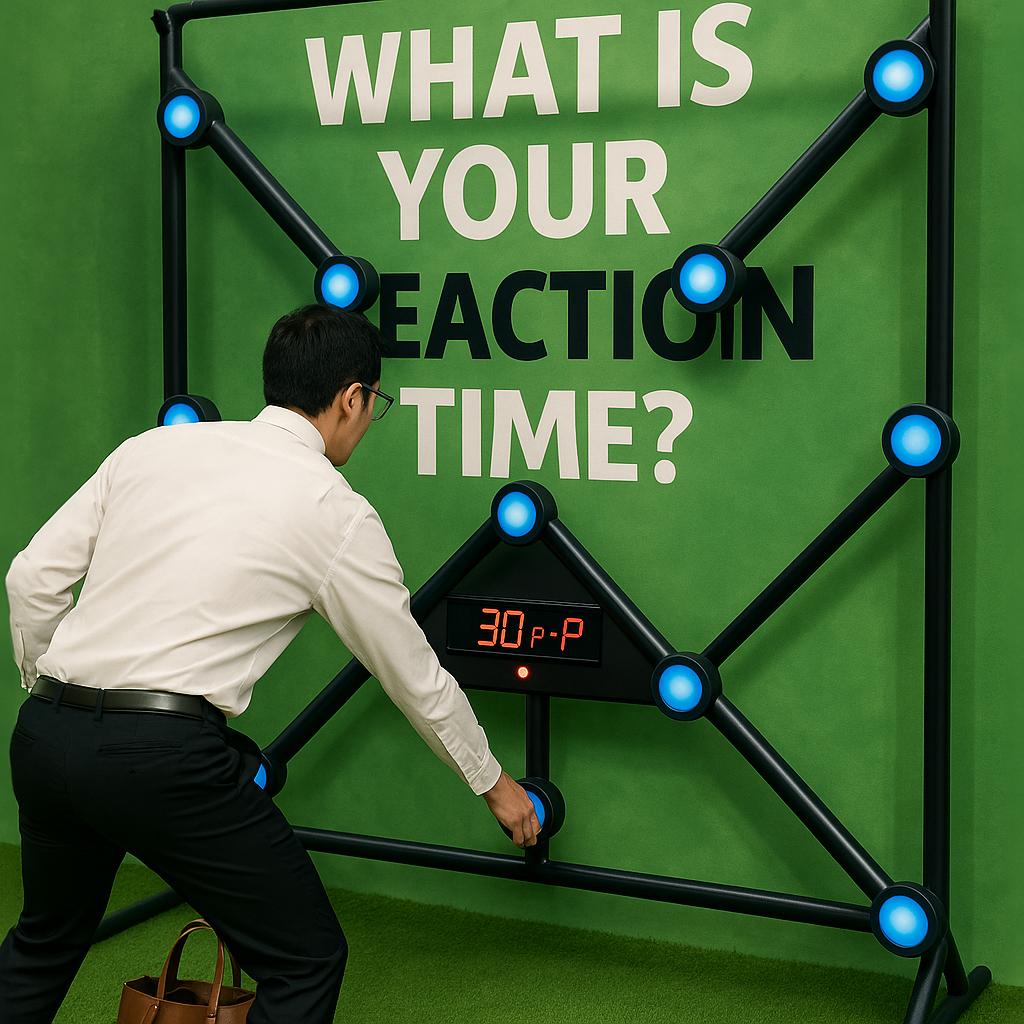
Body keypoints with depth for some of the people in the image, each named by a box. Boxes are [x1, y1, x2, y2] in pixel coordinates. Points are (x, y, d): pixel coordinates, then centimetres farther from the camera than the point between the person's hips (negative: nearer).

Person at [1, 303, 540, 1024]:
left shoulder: (153, 446, 12)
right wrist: (493, 783, 24)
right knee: (307, 961, 9)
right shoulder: (336, 512, 0)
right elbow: (414, 675, 10)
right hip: (167, 759, -7)